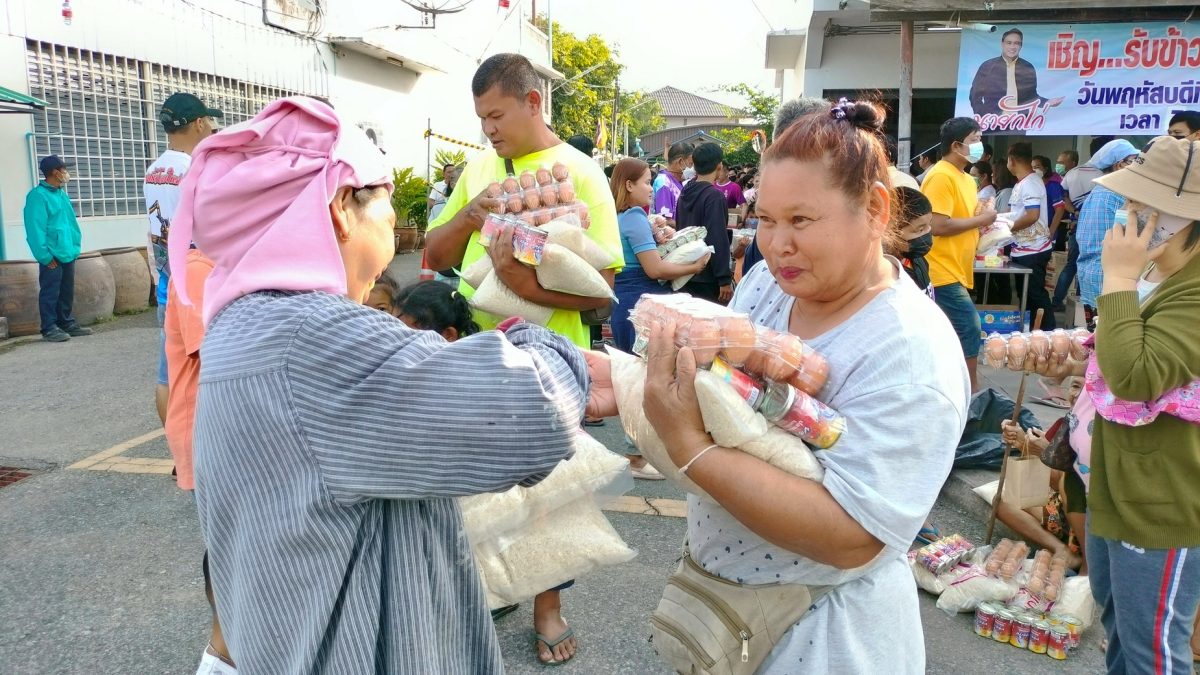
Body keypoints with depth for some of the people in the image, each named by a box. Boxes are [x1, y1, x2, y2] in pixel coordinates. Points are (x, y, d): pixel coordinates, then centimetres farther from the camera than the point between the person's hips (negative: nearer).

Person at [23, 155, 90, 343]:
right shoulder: (38, 196, -13)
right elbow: (35, 230, -18)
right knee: (50, 294, -1)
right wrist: (45, 256, -19)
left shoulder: (61, 194, 14)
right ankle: (49, 329, 5)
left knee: (67, 293, 15)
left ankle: (68, 324, 24)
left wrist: (75, 246, 11)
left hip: (67, 254, 8)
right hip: (53, 256, -8)